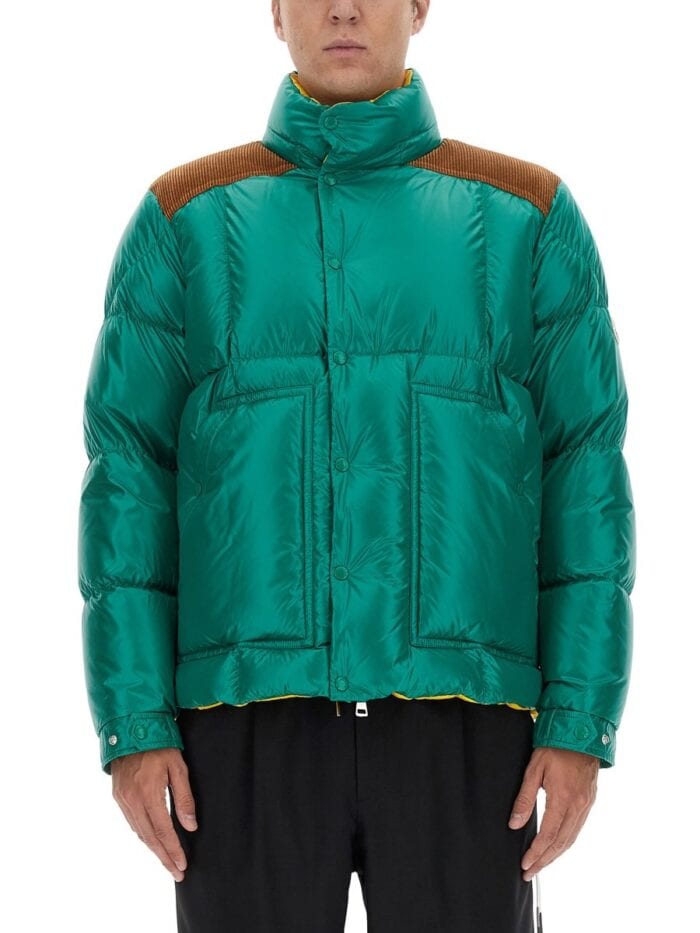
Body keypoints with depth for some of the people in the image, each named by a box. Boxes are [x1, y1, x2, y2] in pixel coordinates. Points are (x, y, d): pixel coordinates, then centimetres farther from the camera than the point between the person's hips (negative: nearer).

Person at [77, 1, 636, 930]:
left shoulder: (527, 214, 9)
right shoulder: (188, 215, 9)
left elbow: (588, 474, 5)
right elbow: (129, 473, 5)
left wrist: (582, 721, -4)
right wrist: (132, 723, -4)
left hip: (461, 719, 0)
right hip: (250, 717, 0)